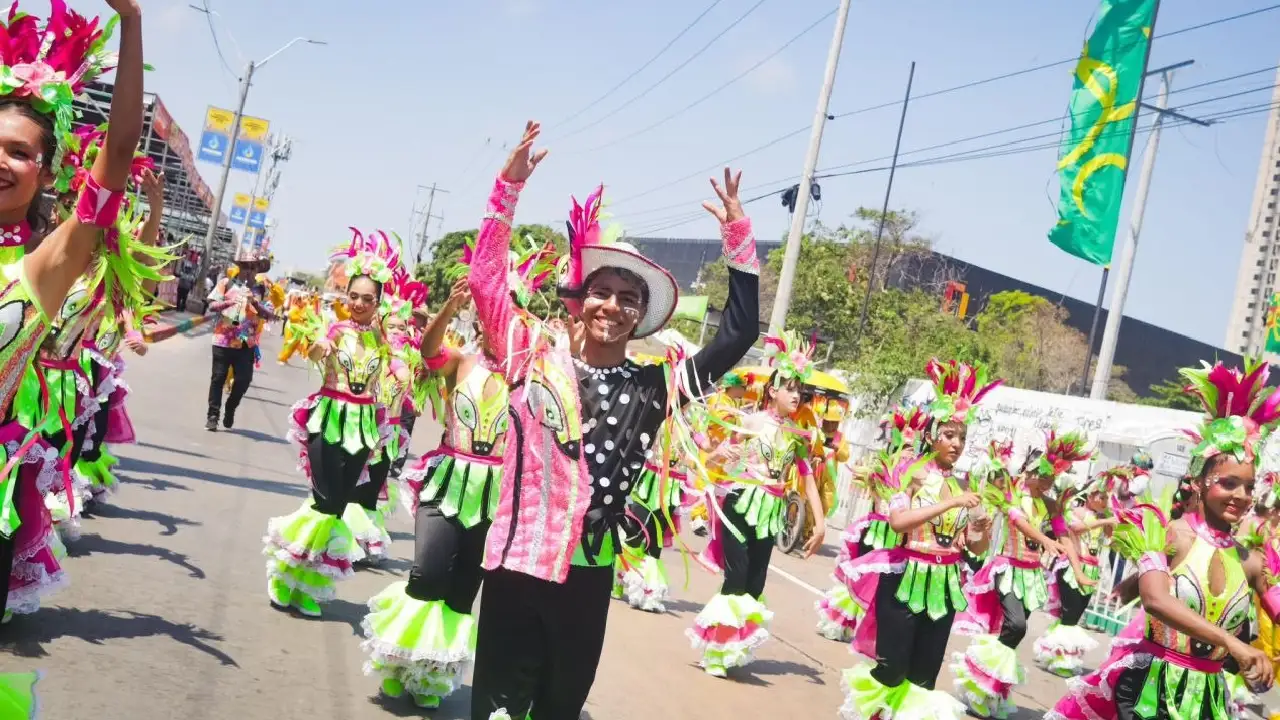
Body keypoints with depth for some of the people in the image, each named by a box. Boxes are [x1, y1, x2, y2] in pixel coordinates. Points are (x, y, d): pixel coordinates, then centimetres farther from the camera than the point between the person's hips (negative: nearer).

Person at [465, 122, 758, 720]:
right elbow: (486, 276, -6)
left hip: (590, 571, 2)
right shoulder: (536, 359, -1)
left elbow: (738, 337, 0)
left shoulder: (655, 387, 1)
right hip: (518, 558, -2)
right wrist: (510, 187, -14)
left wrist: (739, 239, -4)